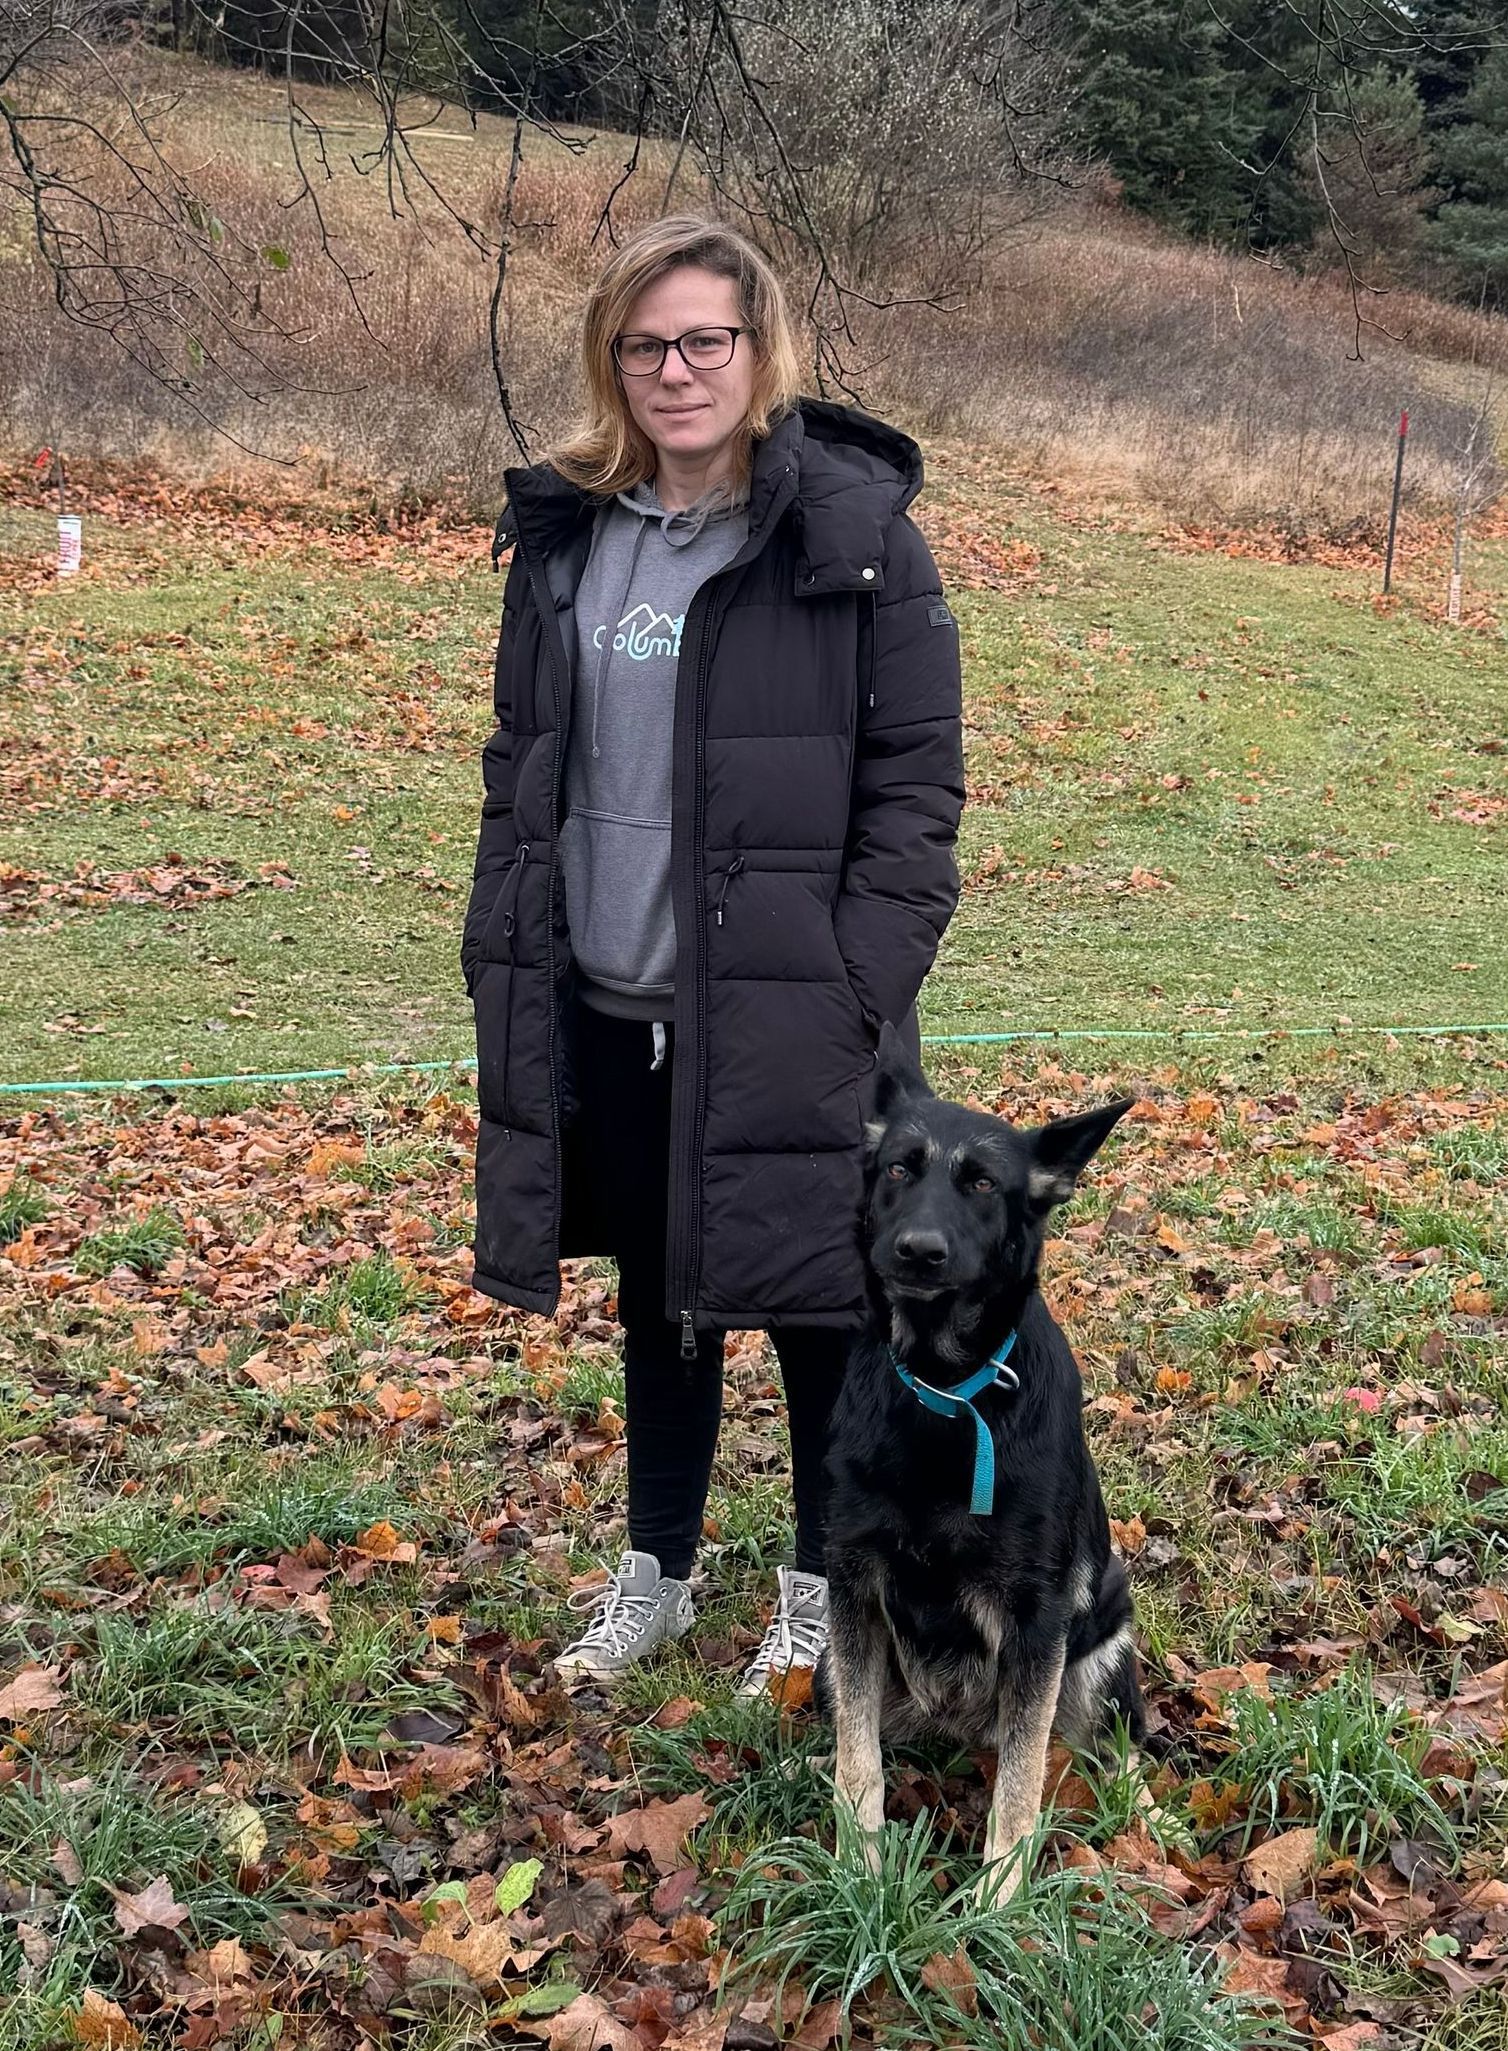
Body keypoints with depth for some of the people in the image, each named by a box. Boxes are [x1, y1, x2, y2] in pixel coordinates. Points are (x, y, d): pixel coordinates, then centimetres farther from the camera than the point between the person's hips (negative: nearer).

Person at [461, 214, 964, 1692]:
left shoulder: (853, 530, -8)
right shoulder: (565, 531, 8)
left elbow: (916, 782, -8)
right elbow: (521, 760, 14)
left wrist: (860, 989, -14)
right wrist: (501, 954, 7)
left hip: (783, 1014, -4)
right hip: (601, 1003, 5)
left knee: (813, 1302, 9)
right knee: (656, 1296, 18)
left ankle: (823, 1591, 30)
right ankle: (653, 1573, 37)